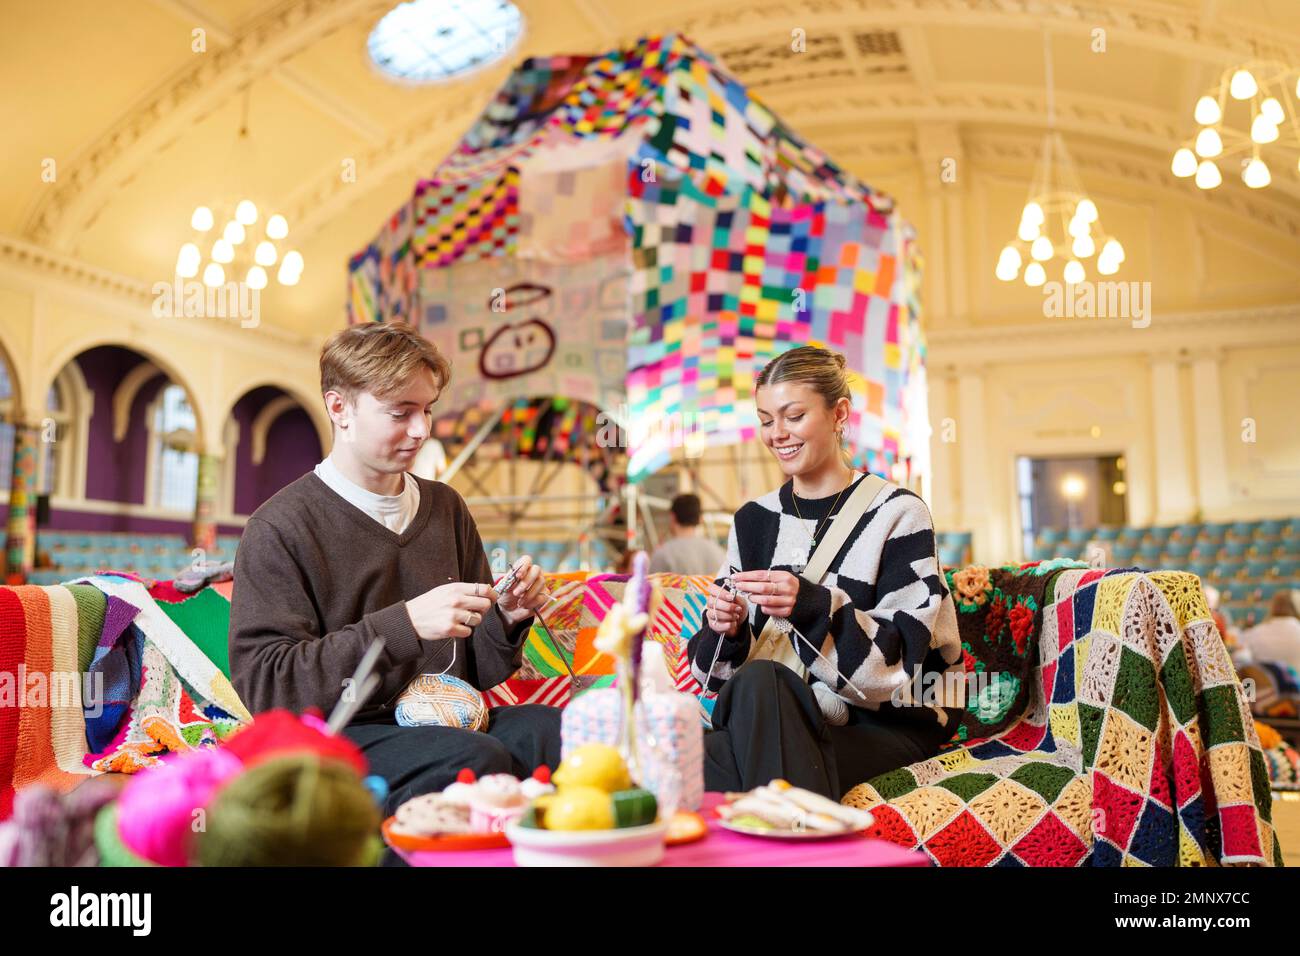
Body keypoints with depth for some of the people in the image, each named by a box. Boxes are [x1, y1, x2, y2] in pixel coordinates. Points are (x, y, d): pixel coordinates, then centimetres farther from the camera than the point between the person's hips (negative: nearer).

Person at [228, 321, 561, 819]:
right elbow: (263, 683, -13)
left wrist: (506, 619, -4)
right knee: (475, 758, -35)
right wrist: (404, 624, -21)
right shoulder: (279, 528, -3)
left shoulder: (446, 508, 14)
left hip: (446, 723, 5)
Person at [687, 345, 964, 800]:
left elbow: (900, 658, -13)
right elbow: (720, 669, 9)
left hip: (889, 725, -3)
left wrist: (814, 607, -28)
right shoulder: (754, 519, 11)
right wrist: (726, 631, -14)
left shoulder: (897, 514, -3)